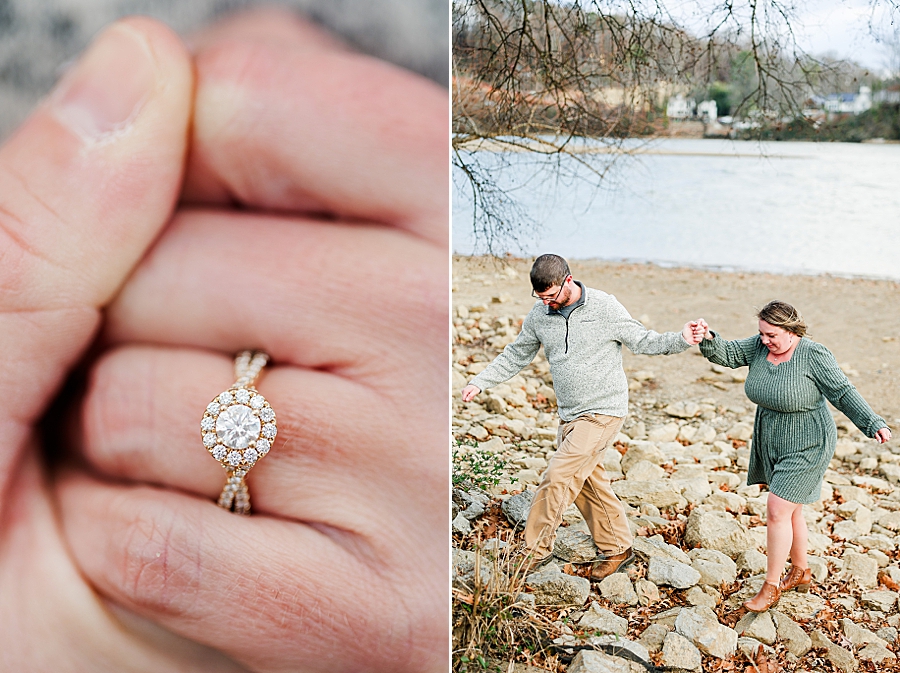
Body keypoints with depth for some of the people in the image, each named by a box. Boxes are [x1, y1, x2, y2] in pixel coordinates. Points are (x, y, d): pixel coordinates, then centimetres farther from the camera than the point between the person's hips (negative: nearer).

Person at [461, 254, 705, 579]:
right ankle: (618, 549, 28)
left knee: (557, 478, -11)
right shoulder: (539, 315, 1)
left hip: (603, 412, -6)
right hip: (569, 415, 6)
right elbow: (515, 355, 12)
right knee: (588, 484, 12)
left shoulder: (605, 307, -12)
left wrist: (681, 340, -24)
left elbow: (643, 341, -6)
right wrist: (480, 382, 4)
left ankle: (536, 550, 4)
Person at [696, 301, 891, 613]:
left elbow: (843, 392, -14)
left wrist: (873, 423, -21)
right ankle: (800, 573, 37)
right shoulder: (759, 346, -2)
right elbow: (726, 354, -7)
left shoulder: (813, 354, -18)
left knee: (777, 511, -8)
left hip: (805, 446, -7)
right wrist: (708, 339, -28)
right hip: (771, 443, 7)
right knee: (790, 510, 18)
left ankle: (771, 587, 6)